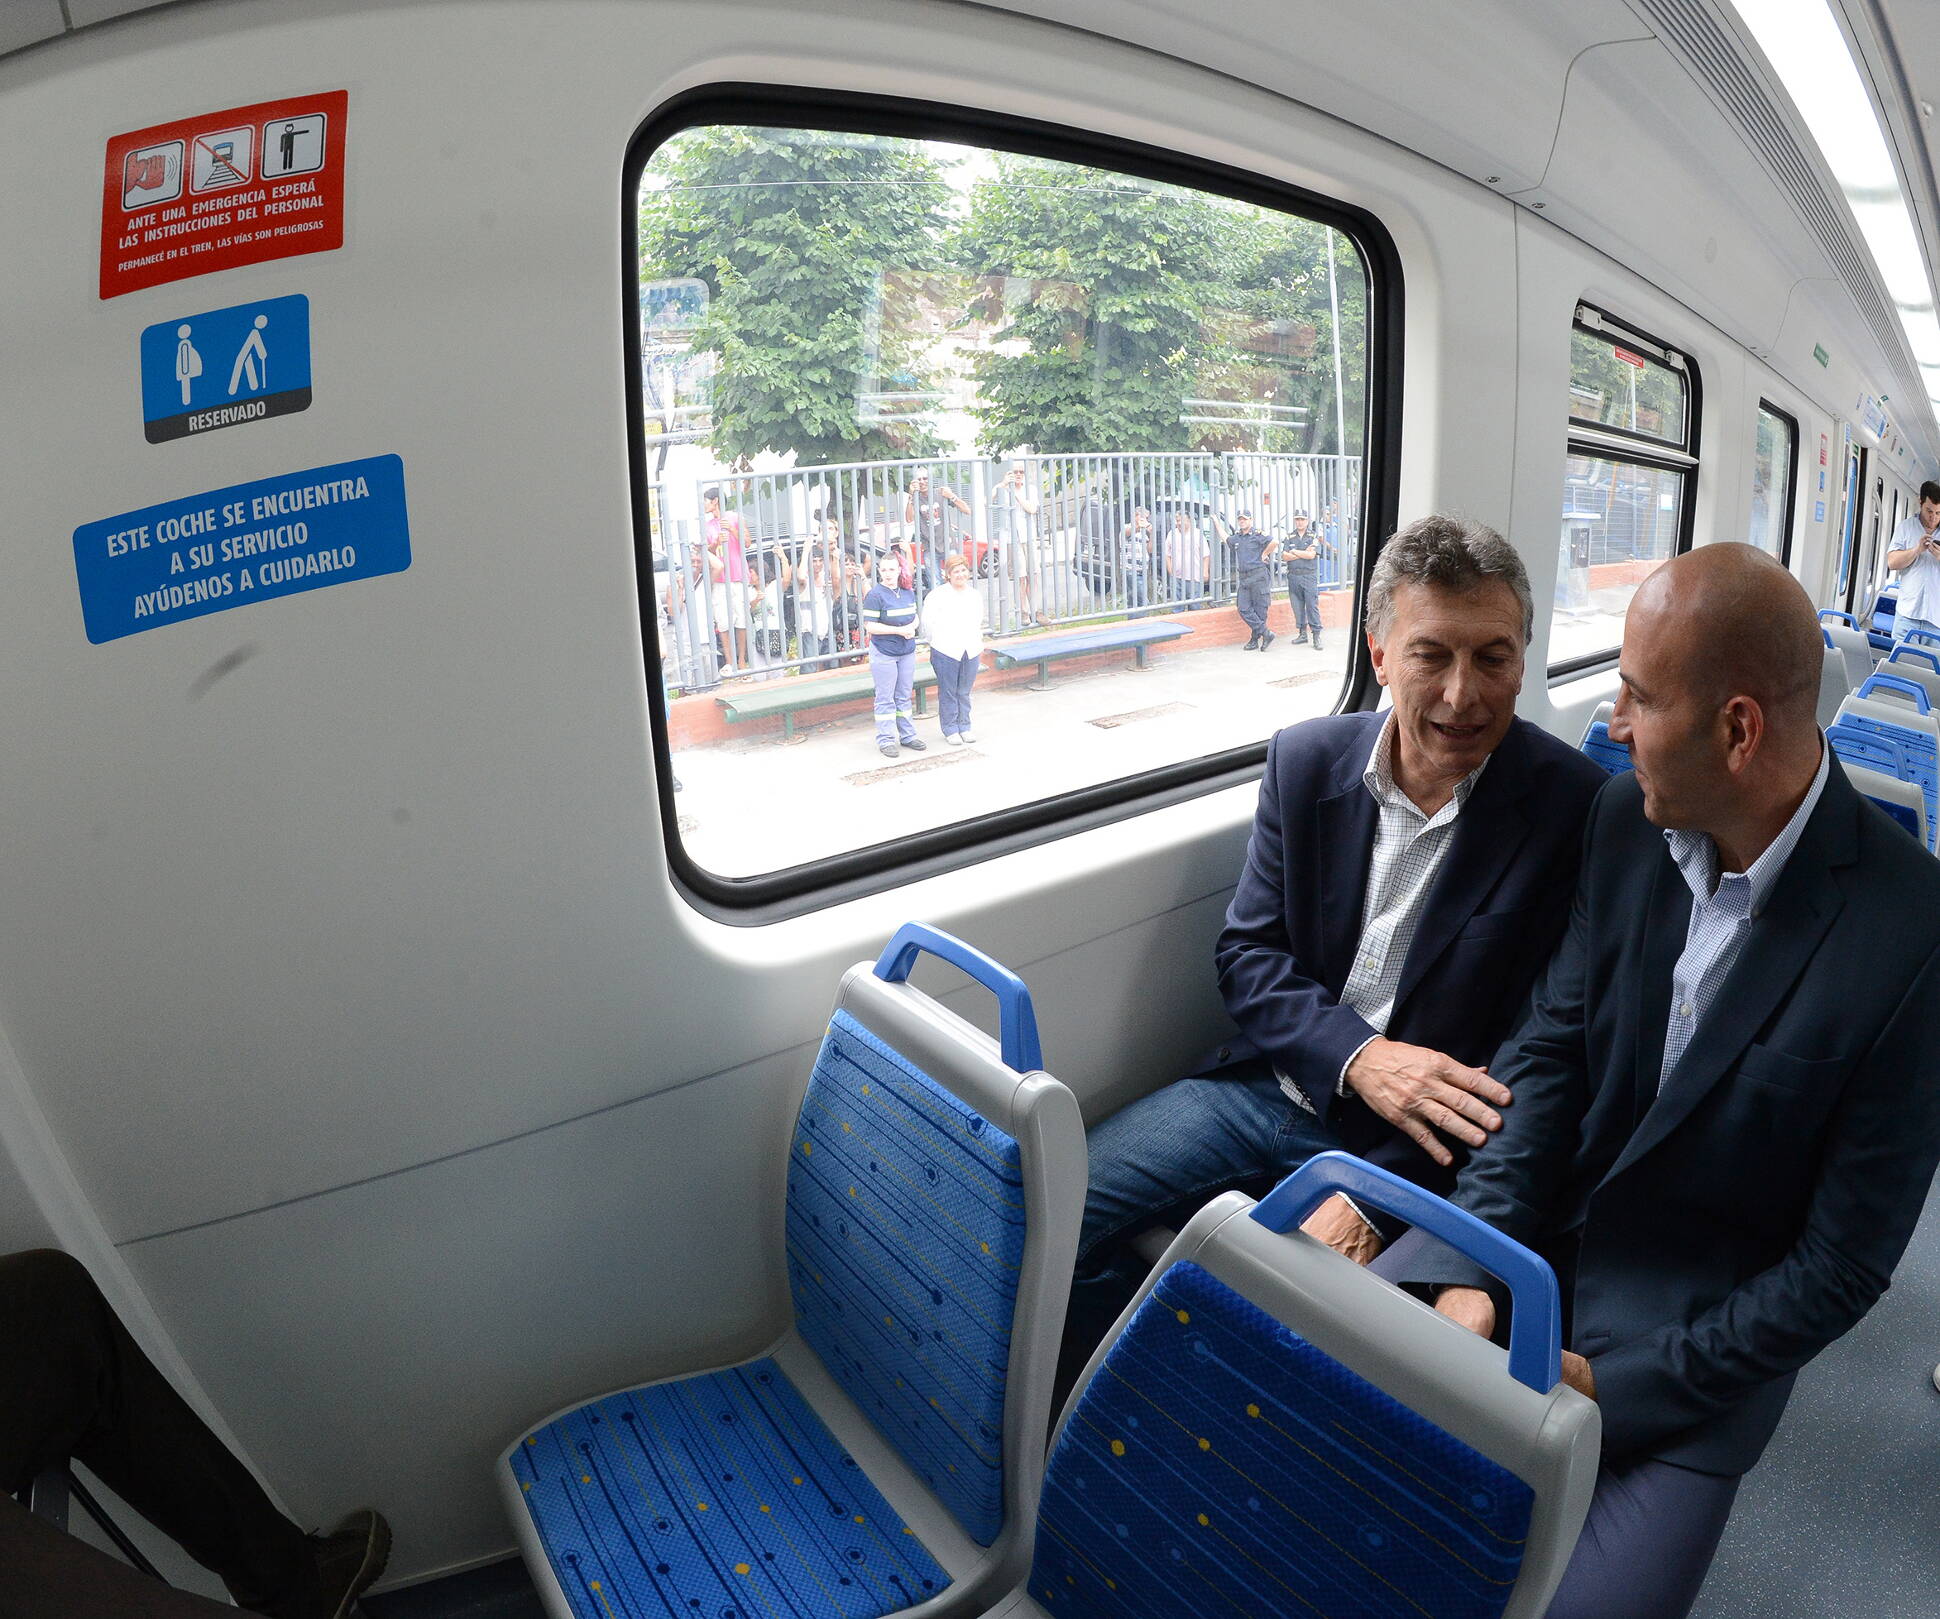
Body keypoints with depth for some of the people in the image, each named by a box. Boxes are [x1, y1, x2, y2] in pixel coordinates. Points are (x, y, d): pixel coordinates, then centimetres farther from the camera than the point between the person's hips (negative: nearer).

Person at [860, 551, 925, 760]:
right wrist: (899, 630, -20)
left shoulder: (908, 592, 7)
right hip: (884, 653, -6)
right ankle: (885, 740, 7)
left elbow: (914, 616, 18)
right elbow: (870, 626, -17)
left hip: (907, 651, 6)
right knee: (885, 699, 0)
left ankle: (908, 736, 24)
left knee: (905, 696, 14)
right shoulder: (875, 595, -13)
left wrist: (912, 628, -7)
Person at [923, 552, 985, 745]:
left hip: (970, 651, 4)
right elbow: (928, 623, 0)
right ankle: (950, 730, 10)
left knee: (964, 692, 10)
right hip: (946, 652, -4)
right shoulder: (938, 596, -6)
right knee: (948, 693, 1)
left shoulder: (975, 595, 12)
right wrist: (937, 642, 6)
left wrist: (979, 645, 21)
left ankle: (964, 727, 21)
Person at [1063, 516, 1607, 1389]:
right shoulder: (1306, 758, -2)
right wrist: (1356, 1056, -19)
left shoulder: (1578, 810, -14)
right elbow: (1247, 952, 1)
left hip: (1415, 1138, -3)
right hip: (1276, 1081, 4)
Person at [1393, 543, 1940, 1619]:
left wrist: (1617, 1389, -16)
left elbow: (1843, 1263, -14)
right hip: (1534, 1219, 4)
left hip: (1702, 1318, -4)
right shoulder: (1622, 817, -6)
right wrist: (1473, 1273, -12)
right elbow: (1550, 1044, -2)